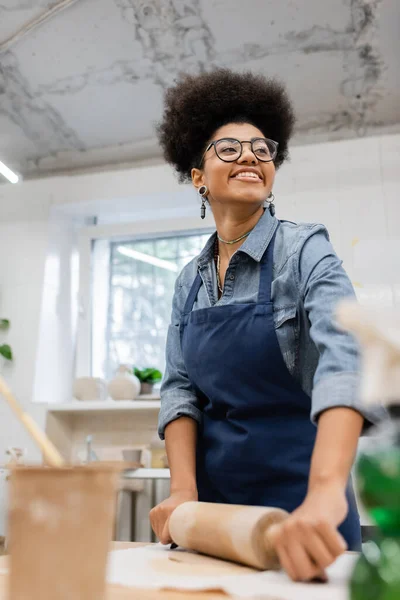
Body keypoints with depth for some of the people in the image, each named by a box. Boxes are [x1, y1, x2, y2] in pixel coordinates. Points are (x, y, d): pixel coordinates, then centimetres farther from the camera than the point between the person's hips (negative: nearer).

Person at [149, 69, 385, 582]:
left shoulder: (303, 250, -12)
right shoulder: (190, 281, 5)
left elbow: (344, 358, -28)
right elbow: (179, 387, 1)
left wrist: (325, 491, -43)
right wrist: (183, 489, -14)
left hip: (295, 487, -4)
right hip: (214, 489, 5)